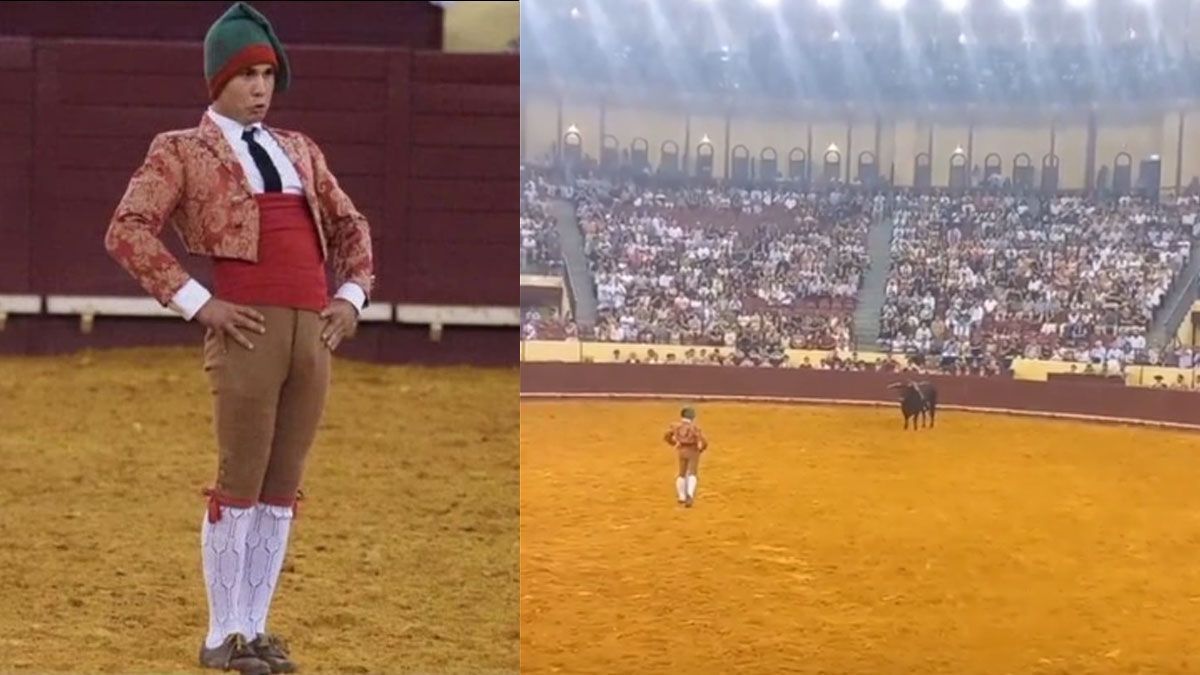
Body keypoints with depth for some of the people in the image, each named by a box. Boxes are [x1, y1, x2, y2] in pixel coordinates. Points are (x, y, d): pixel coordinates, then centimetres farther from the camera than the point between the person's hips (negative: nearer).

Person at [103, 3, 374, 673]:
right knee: (240, 484, -1)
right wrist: (197, 303, -12)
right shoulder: (180, 150, 4)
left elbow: (350, 224, 26)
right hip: (248, 329, -5)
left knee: (284, 486, 8)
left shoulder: (300, 148, 20)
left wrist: (353, 294, 9)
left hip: (315, 330, 5)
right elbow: (127, 231, -6)